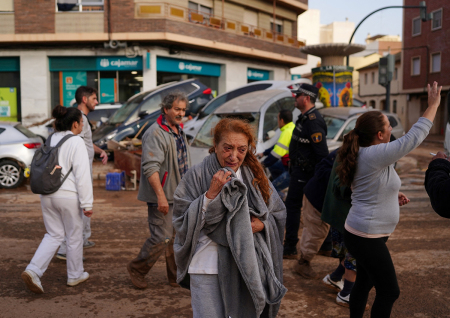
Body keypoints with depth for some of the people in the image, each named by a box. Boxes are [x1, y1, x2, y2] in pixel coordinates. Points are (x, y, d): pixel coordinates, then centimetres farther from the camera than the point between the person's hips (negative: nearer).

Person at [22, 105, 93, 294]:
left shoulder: (50, 140, 9)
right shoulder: (76, 142, -13)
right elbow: (82, 175, -17)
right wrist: (87, 203, -14)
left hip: (47, 195, 7)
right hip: (68, 196, -6)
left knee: (54, 235, 17)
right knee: (74, 236, 12)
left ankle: (33, 271, 2)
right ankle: (75, 275, 26)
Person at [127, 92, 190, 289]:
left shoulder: (179, 131, 13)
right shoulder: (156, 134, -17)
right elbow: (150, 167, -25)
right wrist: (161, 196, -30)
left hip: (179, 195, 9)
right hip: (163, 197, -9)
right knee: (162, 238, -5)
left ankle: (177, 277, 25)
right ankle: (136, 269, 17)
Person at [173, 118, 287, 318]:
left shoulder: (255, 176, 3)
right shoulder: (197, 175, -8)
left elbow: (278, 213, 10)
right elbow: (182, 222, -11)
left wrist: (262, 224, -11)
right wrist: (210, 194, -21)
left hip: (246, 267, 4)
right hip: (208, 266, -3)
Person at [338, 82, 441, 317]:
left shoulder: (364, 154, 7)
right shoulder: (376, 155, -23)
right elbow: (414, 137, -20)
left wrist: (393, 196, 7)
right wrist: (433, 104, -9)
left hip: (359, 233, 10)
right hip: (367, 238, -10)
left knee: (364, 283, 21)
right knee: (389, 291, 3)